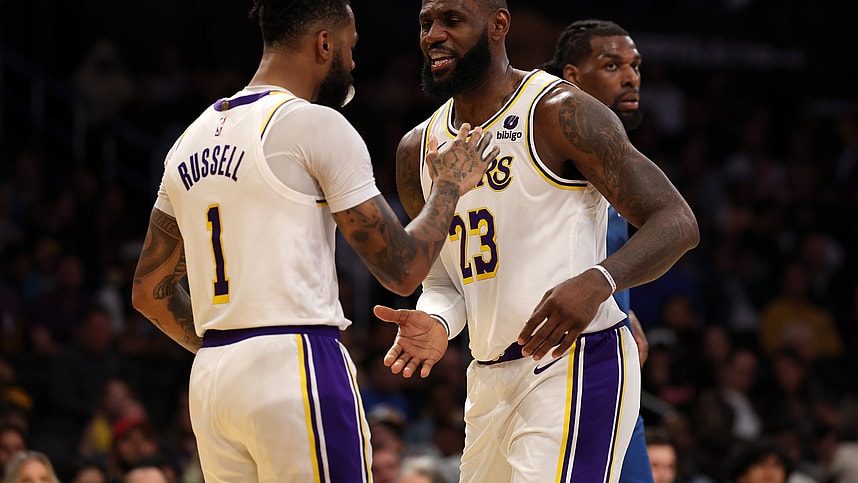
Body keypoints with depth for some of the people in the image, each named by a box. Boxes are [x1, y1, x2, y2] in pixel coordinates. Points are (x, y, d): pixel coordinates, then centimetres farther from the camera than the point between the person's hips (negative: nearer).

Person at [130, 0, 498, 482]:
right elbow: (403, 270, -5)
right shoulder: (317, 125, -7)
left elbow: (150, 292, 20)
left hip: (209, 382, 8)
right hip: (298, 364, -7)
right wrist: (450, 185, 10)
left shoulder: (192, 140, 15)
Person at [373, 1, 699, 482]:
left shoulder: (561, 113, -9)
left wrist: (596, 282, -31)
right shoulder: (418, 149, 12)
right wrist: (435, 323, -4)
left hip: (576, 365, -8)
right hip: (490, 381, 8)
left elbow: (677, 223, -13)